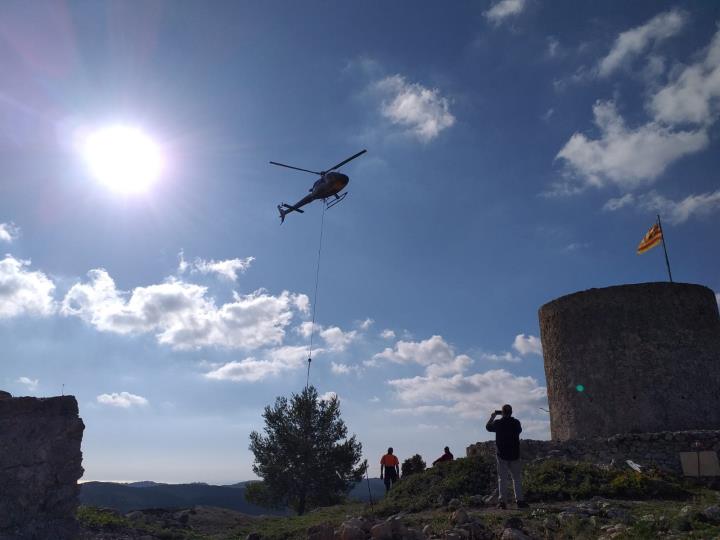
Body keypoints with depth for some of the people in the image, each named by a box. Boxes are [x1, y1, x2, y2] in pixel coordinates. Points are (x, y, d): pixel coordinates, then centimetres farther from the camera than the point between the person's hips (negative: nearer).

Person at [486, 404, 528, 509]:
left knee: (502, 479, 3)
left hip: (502, 455, -1)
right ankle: (519, 500, 8)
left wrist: (492, 417, 24)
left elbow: (488, 427, 11)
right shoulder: (516, 423, -5)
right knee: (517, 478, 11)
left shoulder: (497, 423, -8)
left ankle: (502, 501, -2)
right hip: (514, 455, 1)